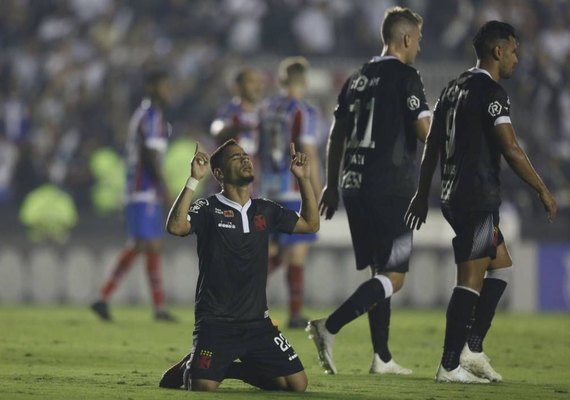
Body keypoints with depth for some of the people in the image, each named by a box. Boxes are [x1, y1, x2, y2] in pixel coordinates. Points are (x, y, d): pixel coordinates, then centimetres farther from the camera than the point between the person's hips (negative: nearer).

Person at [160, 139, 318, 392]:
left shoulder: (265, 210, 11)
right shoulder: (208, 209, -5)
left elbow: (310, 224, 21)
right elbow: (175, 227, -24)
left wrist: (304, 180, 12)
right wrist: (194, 179, -25)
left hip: (257, 322, 5)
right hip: (216, 322, -5)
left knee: (297, 384, -2)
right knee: (203, 386, -23)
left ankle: (233, 369, 19)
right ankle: (189, 367, 15)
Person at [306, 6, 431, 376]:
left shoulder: (357, 79, 15)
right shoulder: (405, 76, -7)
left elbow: (337, 136, 17)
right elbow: (425, 132, -14)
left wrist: (332, 186, 24)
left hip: (355, 187, 8)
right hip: (391, 189, -8)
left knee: (379, 273, 14)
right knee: (393, 277, -6)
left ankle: (382, 357, 13)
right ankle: (329, 327, -21)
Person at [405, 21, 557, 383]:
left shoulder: (455, 88, 16)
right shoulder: (490, 91, -12)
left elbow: (432, 146, 19)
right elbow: (511, 149, -18)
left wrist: (423, 195, 24)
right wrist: (543, 191, -9)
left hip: (455, 196, 10)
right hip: (478, 198, -10)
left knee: (502, 266, 18)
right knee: (471, 279, -8)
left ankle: (472, 349, 12)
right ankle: (450, 365, -8)